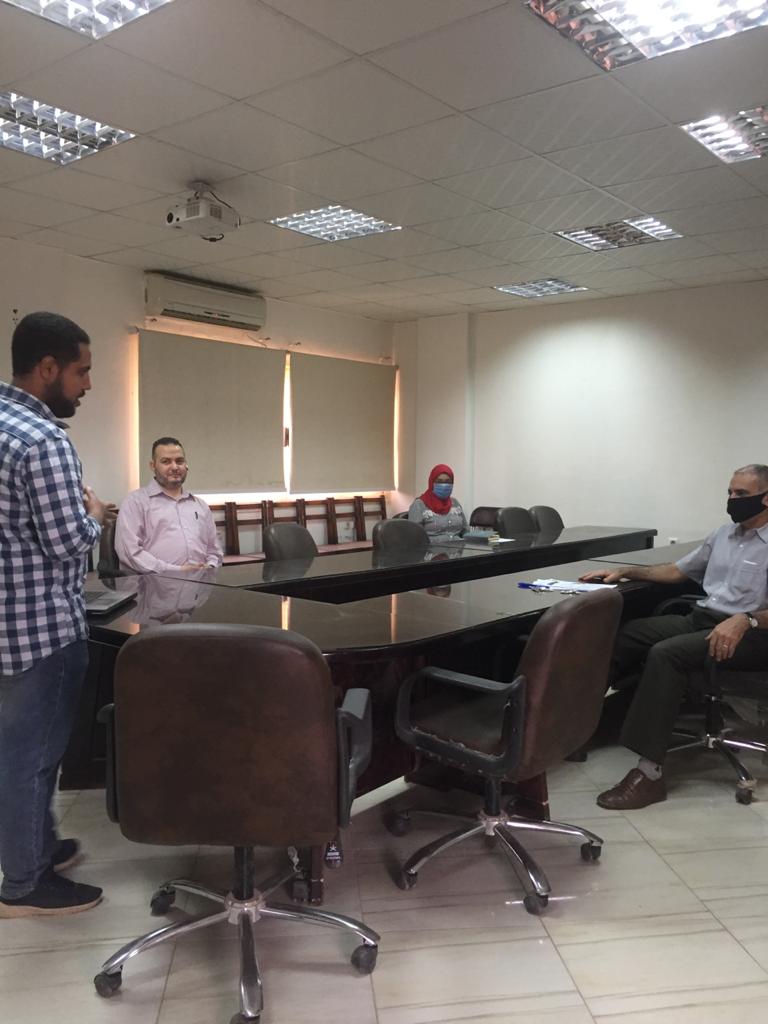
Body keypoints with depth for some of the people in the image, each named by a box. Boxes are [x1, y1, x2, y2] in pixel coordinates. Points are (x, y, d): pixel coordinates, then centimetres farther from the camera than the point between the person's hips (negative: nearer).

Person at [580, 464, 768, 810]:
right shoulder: (724, 534, 18)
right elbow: (677, 571, 24)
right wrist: (624, 571, 15)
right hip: (700, 618, 8)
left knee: (666, 653, -31)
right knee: (626, 633, -9)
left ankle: (650, 772, -33)